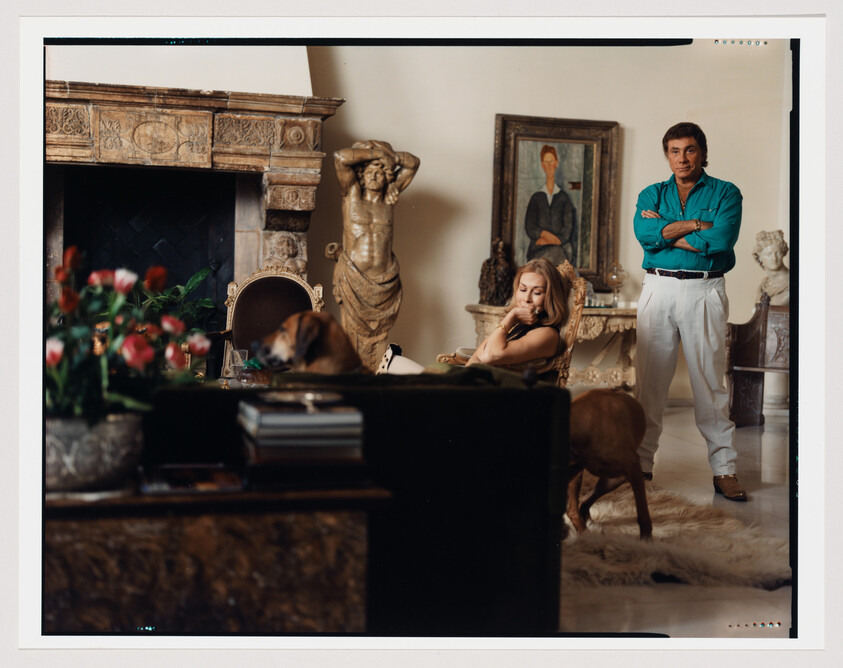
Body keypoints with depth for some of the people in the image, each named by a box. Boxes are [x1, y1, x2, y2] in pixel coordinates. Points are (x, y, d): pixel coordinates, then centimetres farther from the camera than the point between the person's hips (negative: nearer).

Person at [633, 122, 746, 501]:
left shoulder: (725, 193, 6)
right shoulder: (652, 194, 13)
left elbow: (722, 239, -13)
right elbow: (644, 233, -7)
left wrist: (666, 232, -6)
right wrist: (697, 224, -10)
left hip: (705, 292, -2)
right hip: (658, 289, 2)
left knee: (710, 380, -2)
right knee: (650, 378, 3)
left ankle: (723, 468, 2)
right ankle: (642, 462, 11)